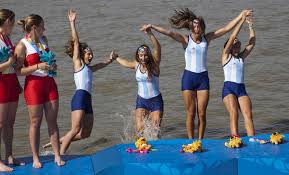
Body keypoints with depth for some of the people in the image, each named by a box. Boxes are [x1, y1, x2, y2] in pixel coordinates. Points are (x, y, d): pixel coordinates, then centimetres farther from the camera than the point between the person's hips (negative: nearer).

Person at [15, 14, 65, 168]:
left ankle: (57, 156, 9)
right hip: (33, 85, -6)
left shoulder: (44, 40, 10)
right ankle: (36, 158, 10)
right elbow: (18, 71, -14)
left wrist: (52, 65, 6)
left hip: (49, 83, 6)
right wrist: (38, 66, -22)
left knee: (52, 121, 6)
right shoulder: (22, 46, -11)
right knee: (35, 122, 1)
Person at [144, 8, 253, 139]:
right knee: (190, 114, 0)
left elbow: (226, 28, 5)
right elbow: (169, 33, -19)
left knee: (202, 114, 3)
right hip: (189, 77, -2)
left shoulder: (207, 38, 5)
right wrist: (152, 27, -32)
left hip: (203, 78, 3)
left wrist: (241, 15, 3)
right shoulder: (186, 40, -5)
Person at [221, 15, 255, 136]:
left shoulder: (241, 57, 22)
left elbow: (252, 43, 16)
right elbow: (232, 37, 0)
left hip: (241, 89, 4)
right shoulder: (226, 56, 9)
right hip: (229, 88, -4)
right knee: (234, 114, -22)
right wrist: (241, 21, 0)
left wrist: (250, 26, 11)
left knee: (248, 114, -15)